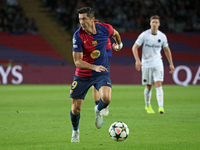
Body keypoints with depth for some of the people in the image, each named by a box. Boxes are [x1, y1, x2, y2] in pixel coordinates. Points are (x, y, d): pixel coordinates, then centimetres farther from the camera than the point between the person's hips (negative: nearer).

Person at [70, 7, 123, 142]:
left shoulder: (105, 29, -12)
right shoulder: (78, 36, -19)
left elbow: (115, 34, 15)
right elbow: (77, 61, -19)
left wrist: (119, 44, 34)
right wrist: (94, 67, -33)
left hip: (102, 73, 1)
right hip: (82, 75, -1)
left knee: (106, 98, -26)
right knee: (76, 108, 0)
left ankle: (98, 110, 11)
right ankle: (75, 131, 30)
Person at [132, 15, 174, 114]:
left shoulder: (162, 36, 2)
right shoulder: (144, 35, -6)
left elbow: (167, 50, 15)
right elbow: (135, 47, -3)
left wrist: (171, 64, 13)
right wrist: (137, 60, -17)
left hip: (158, 64, 1)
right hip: (146, 64, -1)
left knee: (158, 84, -15)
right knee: (148, 87, 6)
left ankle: (161, 107, -23)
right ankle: (147, 106, 28)